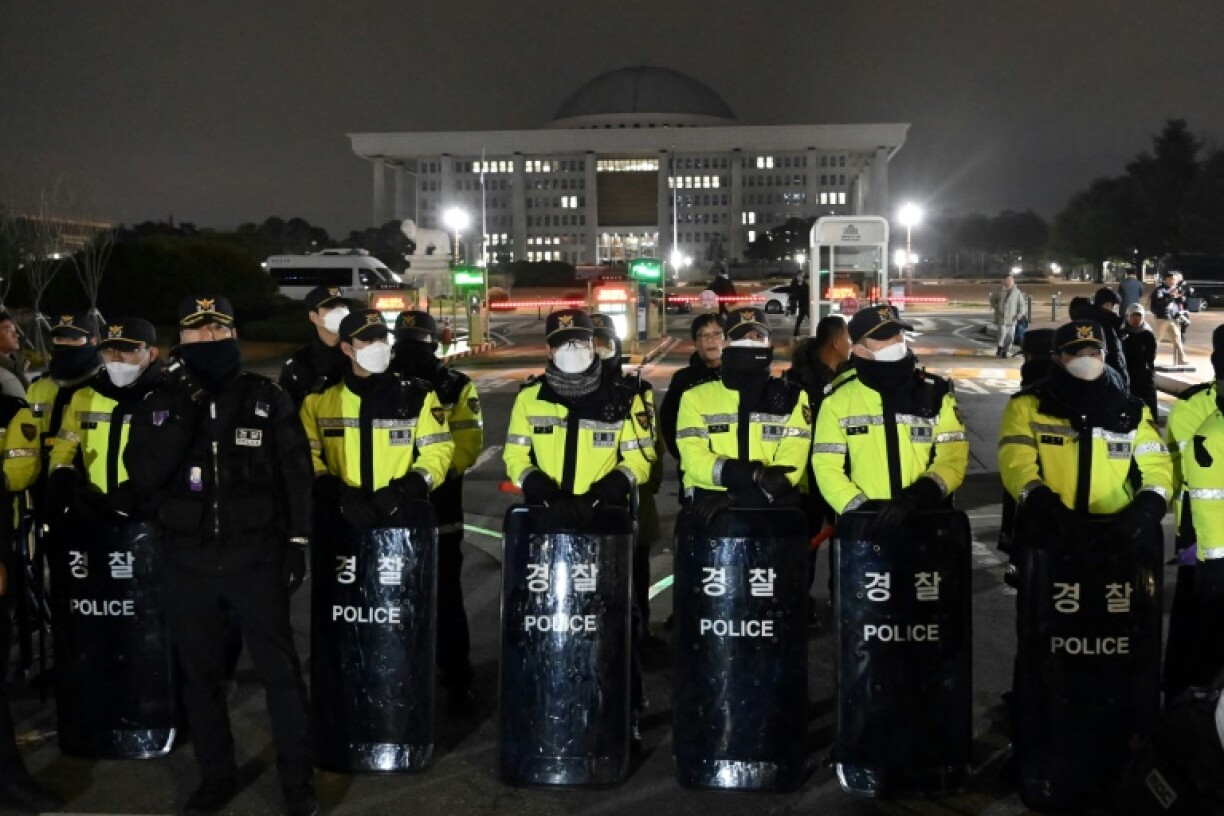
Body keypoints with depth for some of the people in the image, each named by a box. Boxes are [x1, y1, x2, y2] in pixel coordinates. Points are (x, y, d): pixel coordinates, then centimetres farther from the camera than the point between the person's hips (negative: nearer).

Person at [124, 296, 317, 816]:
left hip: (256, 557, -2)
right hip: (186, 562, 2)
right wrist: (181, 412, -16)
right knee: (200, 674, 13)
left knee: (280, 670, 3)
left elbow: (296, 475, 1)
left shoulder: (268, 399, 1)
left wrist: (297, 543, -3)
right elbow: (143, 476, -9)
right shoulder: (159, 403, 4)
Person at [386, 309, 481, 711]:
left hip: (440, 511, -2)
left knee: (446, 599, 1)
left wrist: (439, 473, -22)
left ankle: (458, 680, 11)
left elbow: (469, 442, -7)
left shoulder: (457, 387, 1)